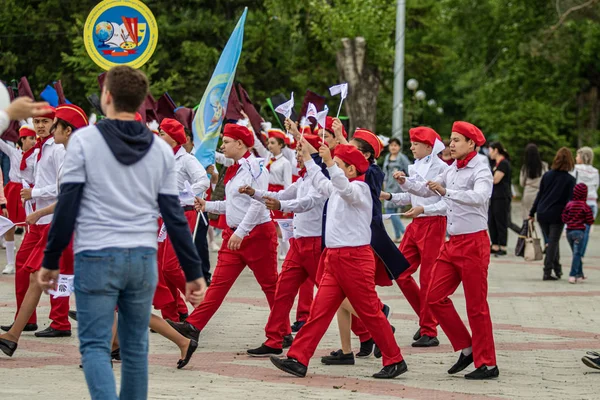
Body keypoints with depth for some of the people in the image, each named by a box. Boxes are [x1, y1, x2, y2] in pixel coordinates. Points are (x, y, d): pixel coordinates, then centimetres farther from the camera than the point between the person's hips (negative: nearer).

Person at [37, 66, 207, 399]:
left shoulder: (84, 140, -4)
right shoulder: (161, 150, 6)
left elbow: (68, 206, -6)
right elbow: (174, 216, 5)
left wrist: (51, 261, 2)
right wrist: (194, 272, 9)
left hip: (96, 258, -3)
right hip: (143, 259, 3)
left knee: (95, 346, -3)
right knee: (136, 346, 13)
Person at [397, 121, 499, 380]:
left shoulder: (481, 171, -11)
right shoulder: (452, 170, 13)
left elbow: (479, 197, -31)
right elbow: (426, 190, 24)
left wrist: (446, 192, -40)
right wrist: (404, 183, 7)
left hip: (473, 243, -8)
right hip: (453, 243, 8)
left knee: (476, 305, -4)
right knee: (435, 297, 5)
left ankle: (488, 364, 4)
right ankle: (466, 349, 16)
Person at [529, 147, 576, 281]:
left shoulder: (547, 175, 4)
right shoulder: (570, 180, -6)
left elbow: (539, 195, 9)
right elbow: (570, 200, -9)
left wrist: (532, 212, 15)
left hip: (542, 214, 4)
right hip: (557, 215, -4)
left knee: (551, 241, 18)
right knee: (553, 242, 1)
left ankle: (557, 268, 25)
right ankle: (547, 272, -4)